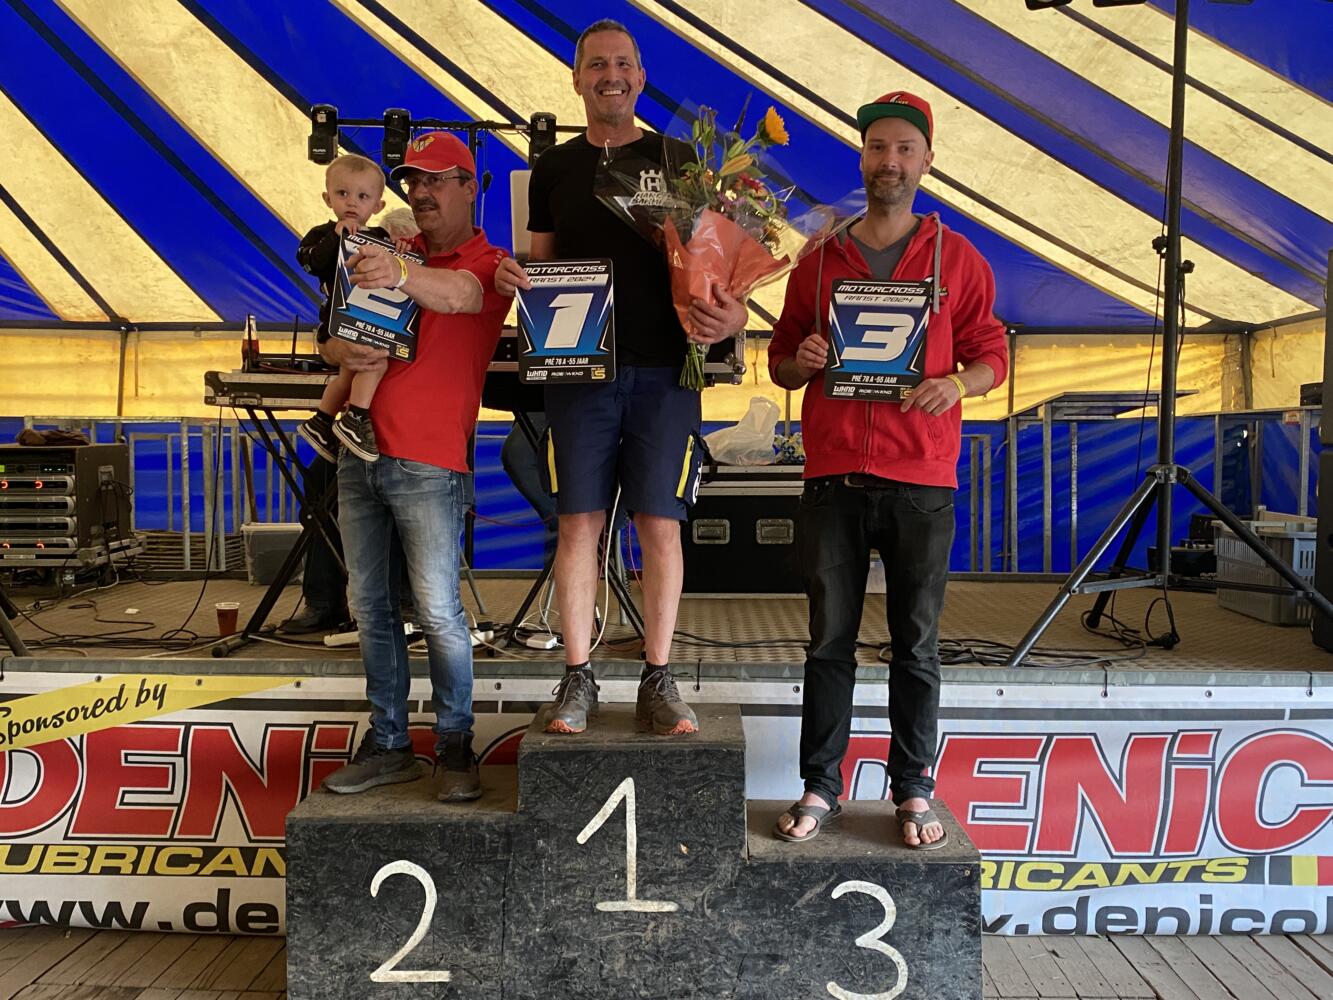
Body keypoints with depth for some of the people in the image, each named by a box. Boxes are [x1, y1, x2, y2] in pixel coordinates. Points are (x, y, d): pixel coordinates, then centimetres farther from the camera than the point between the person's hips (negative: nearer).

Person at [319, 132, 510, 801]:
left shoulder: (487, 264, 0)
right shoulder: (388, 256, 18)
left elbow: (458, 294, -25)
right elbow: (331, 340, 17)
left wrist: (401, 277, -45)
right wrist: (347, 352, -6)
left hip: (429, 465, -6)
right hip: (361, 457, 6)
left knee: (438, 611, -6)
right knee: (370, 606, 8)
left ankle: (455, 745, 8)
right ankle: (388, 744, 18)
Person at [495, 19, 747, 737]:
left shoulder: (677, 159, 8)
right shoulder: (554, 168, 13)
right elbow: (542, 265, 17)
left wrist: (729, 311, -14)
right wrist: (512, 275, -7)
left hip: (664, 369, -1)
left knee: (661, 525, 0)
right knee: (579, 522, 1)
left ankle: (657, 682, 11)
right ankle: (578, 679, 12)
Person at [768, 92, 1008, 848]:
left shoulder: (957, 259, 8)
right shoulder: (820, 260, 11)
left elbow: (991, 356, 8)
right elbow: (781, 364, 15)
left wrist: (955, 384, -13)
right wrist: (800, 362, -8)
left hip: (921, 480, -1)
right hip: (833, 478, 1)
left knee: (917, 644, 6)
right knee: (829, 640, 6)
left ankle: (914, 792, 19)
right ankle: (821, 787, 17)